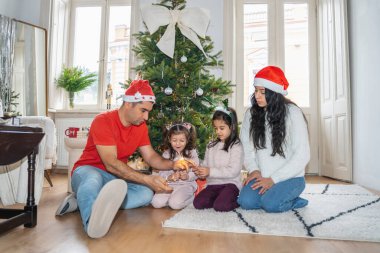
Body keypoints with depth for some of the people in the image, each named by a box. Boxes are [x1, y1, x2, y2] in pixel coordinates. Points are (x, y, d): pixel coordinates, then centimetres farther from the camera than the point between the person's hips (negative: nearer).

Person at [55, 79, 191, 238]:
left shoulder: (141, 126, 0)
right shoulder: (103, 121, -21)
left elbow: (151, 157, 4)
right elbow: (111, 164, -28)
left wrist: (172, 164, -16)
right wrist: (147, 179, -37)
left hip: (115, 177, 6)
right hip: (88, 171, -6)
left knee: (146, 193, -22)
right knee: (93, 179, -40)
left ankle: (82, 201, -24)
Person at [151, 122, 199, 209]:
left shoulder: (191, 153, 0)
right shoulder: (166, 154, 6)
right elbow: (161, 172, 2)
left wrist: (187, 176, -23)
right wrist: (169, 177, -19)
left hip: (186, 185, -3)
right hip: (169, 184, 3)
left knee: (175, 204, -27)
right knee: (156, 203, -19)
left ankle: (191, 196, 3)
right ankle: (174, 197, 8)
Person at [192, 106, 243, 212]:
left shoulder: (236, 146, -5)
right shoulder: (211, 145, 13)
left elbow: (233, 171, -15)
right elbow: (205, 164, 15)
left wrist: (210, 172, -20)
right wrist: (200, 171, -10)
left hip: (230, 183, -5)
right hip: (213, 184, 5)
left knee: (220, 206, -27)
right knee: (198, 203, -16)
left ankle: (237, 200, 3)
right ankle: (221, 199, 5)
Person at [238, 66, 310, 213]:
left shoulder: (292, 112, -8)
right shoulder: (251, 114, 4)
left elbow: (302, 155, -11)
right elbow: (247, 148, 6)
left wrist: (273, 179, -16)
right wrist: (254, 170, -12)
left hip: (290, 177, -3)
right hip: (261, 177, 4)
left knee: (270, 203, -28)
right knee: (246, 202, -21)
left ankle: (291, 199, 4)